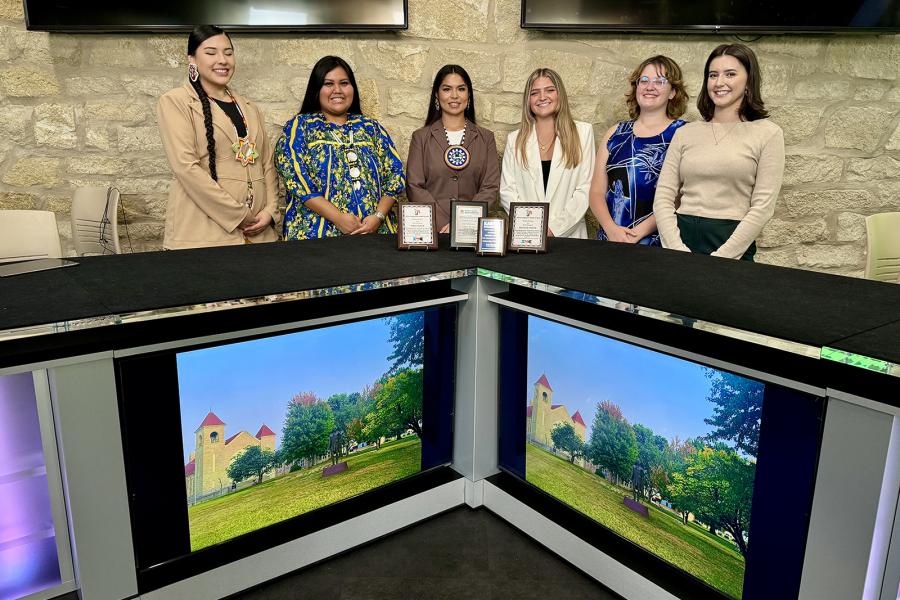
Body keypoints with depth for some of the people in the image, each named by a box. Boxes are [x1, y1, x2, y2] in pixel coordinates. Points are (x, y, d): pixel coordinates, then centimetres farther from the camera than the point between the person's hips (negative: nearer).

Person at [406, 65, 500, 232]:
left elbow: (491, 187, 5)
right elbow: (414, 187, 1)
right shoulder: (421, 137, 10)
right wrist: (443, 224, -12)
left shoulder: (486, 138, 13)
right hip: (432, 229, -1)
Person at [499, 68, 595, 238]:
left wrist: (554, 228, -8)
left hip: (568, 234, -1)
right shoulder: (515, 139, 13)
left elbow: (585, 188, 3)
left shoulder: (583, 132, 10)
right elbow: (507, 190, 7)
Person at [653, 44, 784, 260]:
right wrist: (677, 250, -10)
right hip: (683, 238, 2)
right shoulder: (686, 133, 10)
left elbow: (763, 207, -4)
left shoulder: (767, 133, 3)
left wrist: (720, 258, -13)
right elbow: (663, 197, 4)